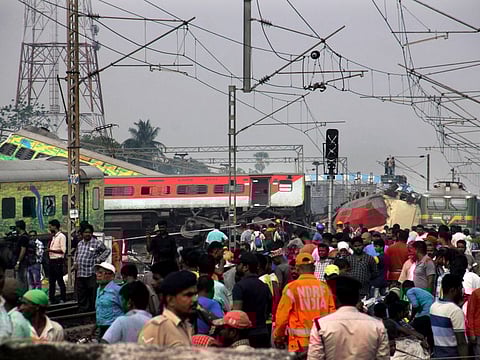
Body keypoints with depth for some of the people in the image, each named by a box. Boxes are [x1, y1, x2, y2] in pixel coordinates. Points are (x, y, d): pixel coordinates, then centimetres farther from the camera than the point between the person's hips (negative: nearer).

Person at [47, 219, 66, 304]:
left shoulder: (61, 236, -9)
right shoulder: (53, 237, 18)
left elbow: (63, 250, -15)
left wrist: (51, 250, -17)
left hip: (58, 261, -9)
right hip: (51, 261, 9)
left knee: (60, 281, -5)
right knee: (51, 281, 9)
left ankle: (63, 299, -1)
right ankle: (52, 299, 13)